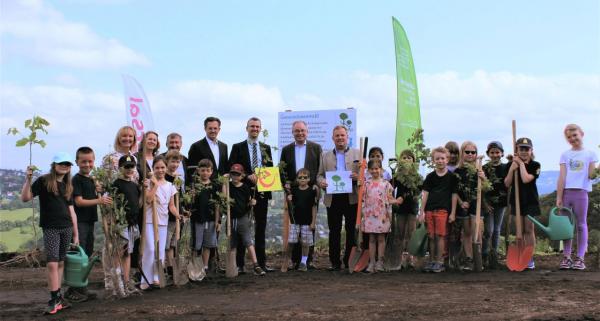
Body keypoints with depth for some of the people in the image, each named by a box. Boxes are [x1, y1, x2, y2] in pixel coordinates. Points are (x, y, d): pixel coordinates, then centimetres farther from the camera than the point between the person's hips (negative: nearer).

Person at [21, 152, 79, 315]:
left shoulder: (68, 186, 14)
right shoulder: (43, 181, -1)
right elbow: (25, 198, -8)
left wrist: (76, 233, 14)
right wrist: (28, 179, -20)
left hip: (66, 228, 5)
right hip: (50, 228, -5)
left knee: (61, 263, 8)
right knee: (52, 263, -9)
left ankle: (57, 297, 14)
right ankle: (55, 299, -5)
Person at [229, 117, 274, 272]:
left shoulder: (266, 148, 13)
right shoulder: (238, 147, 2)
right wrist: (248, 176, -18)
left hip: (262, 191, 3)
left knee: (261, 228, 8)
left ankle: (262, 262, 14)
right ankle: (239, 264, 6)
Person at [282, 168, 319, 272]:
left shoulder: (312, 190, -1)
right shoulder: (293, 190, 5)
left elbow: (314, 207, 0)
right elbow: (290, 205, 11)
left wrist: (313, 222, -3)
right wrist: (289, 200, -11)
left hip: (307, 221, -1)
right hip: (294, 220, 1)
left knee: (305, 243, 4)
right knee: (290, 242, -2)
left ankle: (303, 262, 16)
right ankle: (285, 262, 8)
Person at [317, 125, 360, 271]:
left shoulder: (358, 154, 11)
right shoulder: (325, 156, 15)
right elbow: (319, 175, 12)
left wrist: (358, 177, -15)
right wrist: (321, 182, -10)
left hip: (352, 198, -1)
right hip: (333, 198, 1)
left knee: (351, 230, 2)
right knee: (334, 231, 3)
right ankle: (335, 262, 9)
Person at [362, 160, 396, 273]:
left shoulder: (385, 183, 0)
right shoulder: (367, 184, 6)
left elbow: (389, 200, 2)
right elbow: (363, 200, 8)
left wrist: (389, 215, -4)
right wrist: (363, 215, 4)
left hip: (382, 215, -2)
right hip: (370, 215, 2)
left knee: (381, 238, 3)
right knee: (371, 239, 6)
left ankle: (379, 262, 8)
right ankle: (371, 263, 9)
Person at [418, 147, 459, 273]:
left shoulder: (451, 177, 2)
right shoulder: (430, 176, 8)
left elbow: (454, 195, 3)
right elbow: (425, 194, 7)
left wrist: (453, 213, -1)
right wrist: (422, 212, 2)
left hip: (443, 210, -3)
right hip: (429, 209, 3)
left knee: (440, 235, -5)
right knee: (431, 236, 7)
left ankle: (439, 262, 3)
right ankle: (432, 261, 15)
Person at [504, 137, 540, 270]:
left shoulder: (535, 165, -6)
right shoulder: (511, 164, 1)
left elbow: (526, 179, -21)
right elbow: (507, 184, -3)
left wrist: (521, 163, -15)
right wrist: (512, 169, -16)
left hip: (530, 201, -2)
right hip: (516, 200, 2)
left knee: (529, 230, -1)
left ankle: (530, 258, 4)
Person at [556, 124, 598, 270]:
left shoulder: (590, 154, 7)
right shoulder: (565, 155, 9)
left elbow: (590, 176, 0)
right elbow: (562, 177, 2)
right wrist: (558, 197, -4)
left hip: (581, 192, -1)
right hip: (565, 192, 1)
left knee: (581, 225, 2)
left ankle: (580, 258, 4)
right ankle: (566, 257, 7)